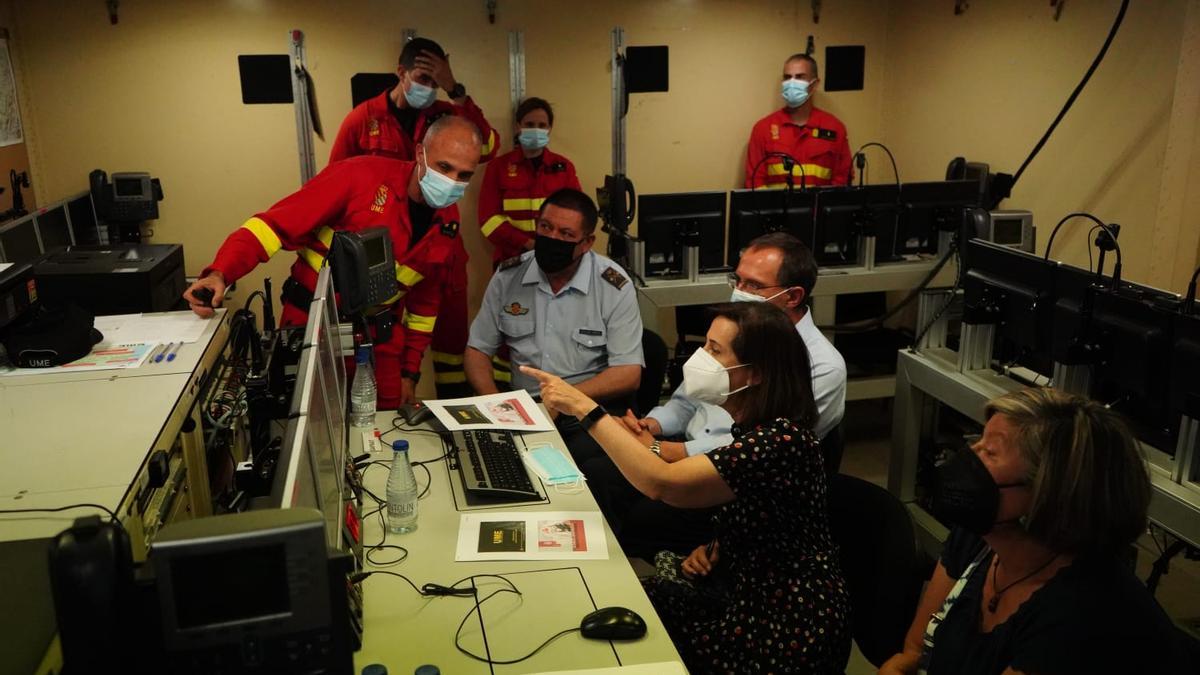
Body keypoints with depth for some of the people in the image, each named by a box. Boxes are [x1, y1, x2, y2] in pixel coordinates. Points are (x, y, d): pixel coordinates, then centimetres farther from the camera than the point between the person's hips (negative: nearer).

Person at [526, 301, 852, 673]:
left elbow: (661, 482, -34)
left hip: (788, 632, -8)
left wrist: (586, 408, -29)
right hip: (753, 593, 8)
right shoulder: (754, 427, 3)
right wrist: (715, 548, -2)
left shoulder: (782, 439, -28)